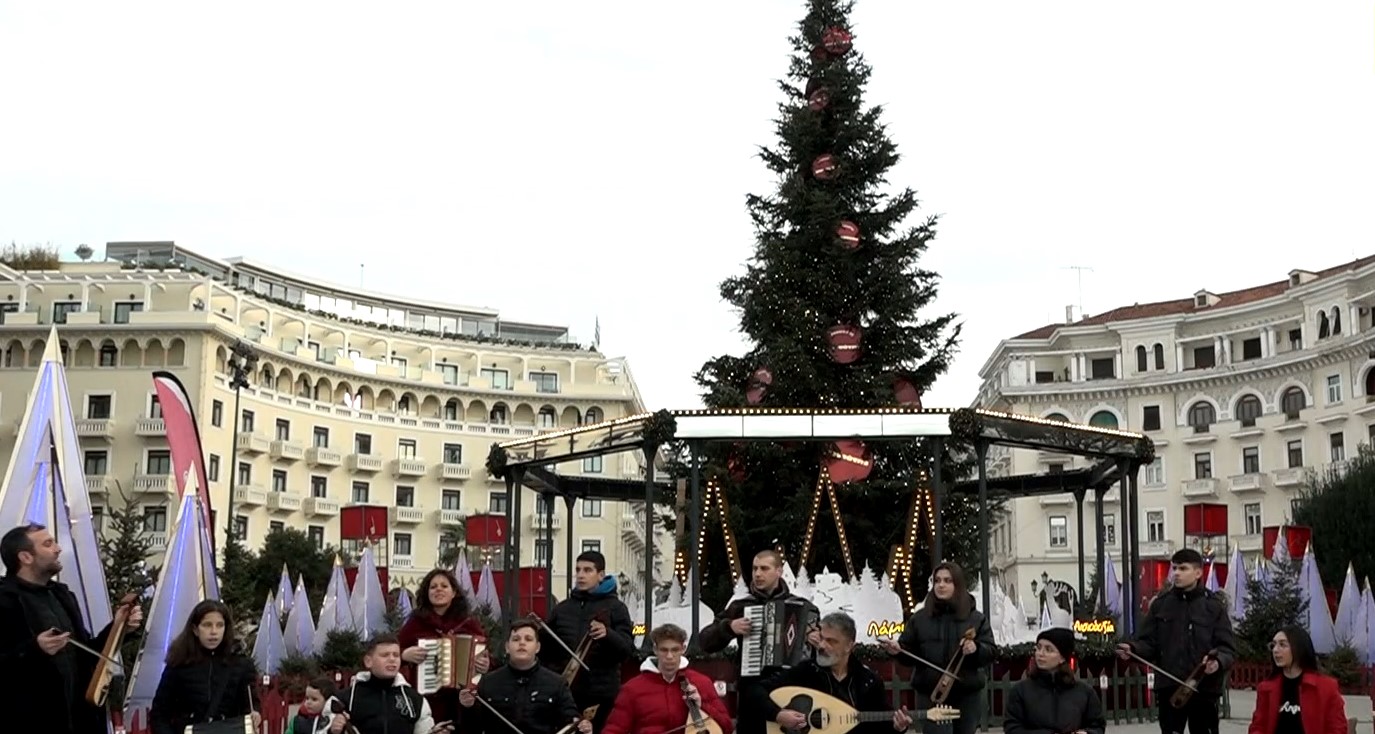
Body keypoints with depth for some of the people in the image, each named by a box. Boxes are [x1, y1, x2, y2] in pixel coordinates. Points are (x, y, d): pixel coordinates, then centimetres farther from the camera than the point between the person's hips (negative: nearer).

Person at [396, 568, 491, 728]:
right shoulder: (416, 622, 5)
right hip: (426, 699, -1)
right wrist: (405, 654, -15)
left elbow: (487, 657, 10)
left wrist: (485, 665, -11)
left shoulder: (470, 622, 8)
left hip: (462, 699, 1)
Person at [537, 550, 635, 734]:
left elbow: (628, 648, -10)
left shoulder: (615, 607, 1)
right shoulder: (562, 608, 12)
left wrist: (608, 635, -28)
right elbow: (546, 650, 15)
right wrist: (537, 633, -5)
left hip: (602, 694, -4)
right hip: (565, 693, 4)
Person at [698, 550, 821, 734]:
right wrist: (729, 627, -12)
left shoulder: (800, 606, 6)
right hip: (752, 692, 1)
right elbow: (704, 641, 6)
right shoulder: (739, 607, 9)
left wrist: (819, 641, -20)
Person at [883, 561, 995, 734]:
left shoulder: (976, 618, 5)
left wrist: (976, 648, -20)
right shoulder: (920, 618, 7)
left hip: (967, 695, 0)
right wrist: (898, 650, -16)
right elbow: (909, 652, 7)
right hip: (929, 694, 0)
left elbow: (992, 651, 1)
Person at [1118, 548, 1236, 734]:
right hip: (1169, 687, 2)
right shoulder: (1160, 604, 8)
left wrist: (1219, 661, -26)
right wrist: (1133, 649, -16)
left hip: (1204, 689, -2)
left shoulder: (1214, 606, 1)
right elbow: (1149, 642, 6)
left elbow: (1228, 649, -3)